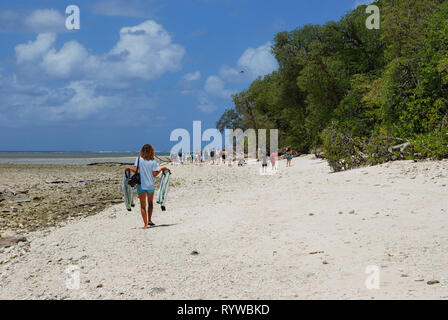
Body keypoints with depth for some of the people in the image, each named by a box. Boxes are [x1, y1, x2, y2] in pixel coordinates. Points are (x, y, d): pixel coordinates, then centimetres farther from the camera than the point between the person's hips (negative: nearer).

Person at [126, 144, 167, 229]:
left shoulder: (139, 159, -4)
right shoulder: (153, 162, -4)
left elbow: (135, 170, -11)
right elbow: (154, 174, -9)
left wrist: (129, 168, 8)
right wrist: (161, 169, 5)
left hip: (141, 185, -1)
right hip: (151, 185, 1)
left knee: (143, 205, 3)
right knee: (150, 203, 23)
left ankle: (145, 224, -4)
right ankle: (149, 220, 25)